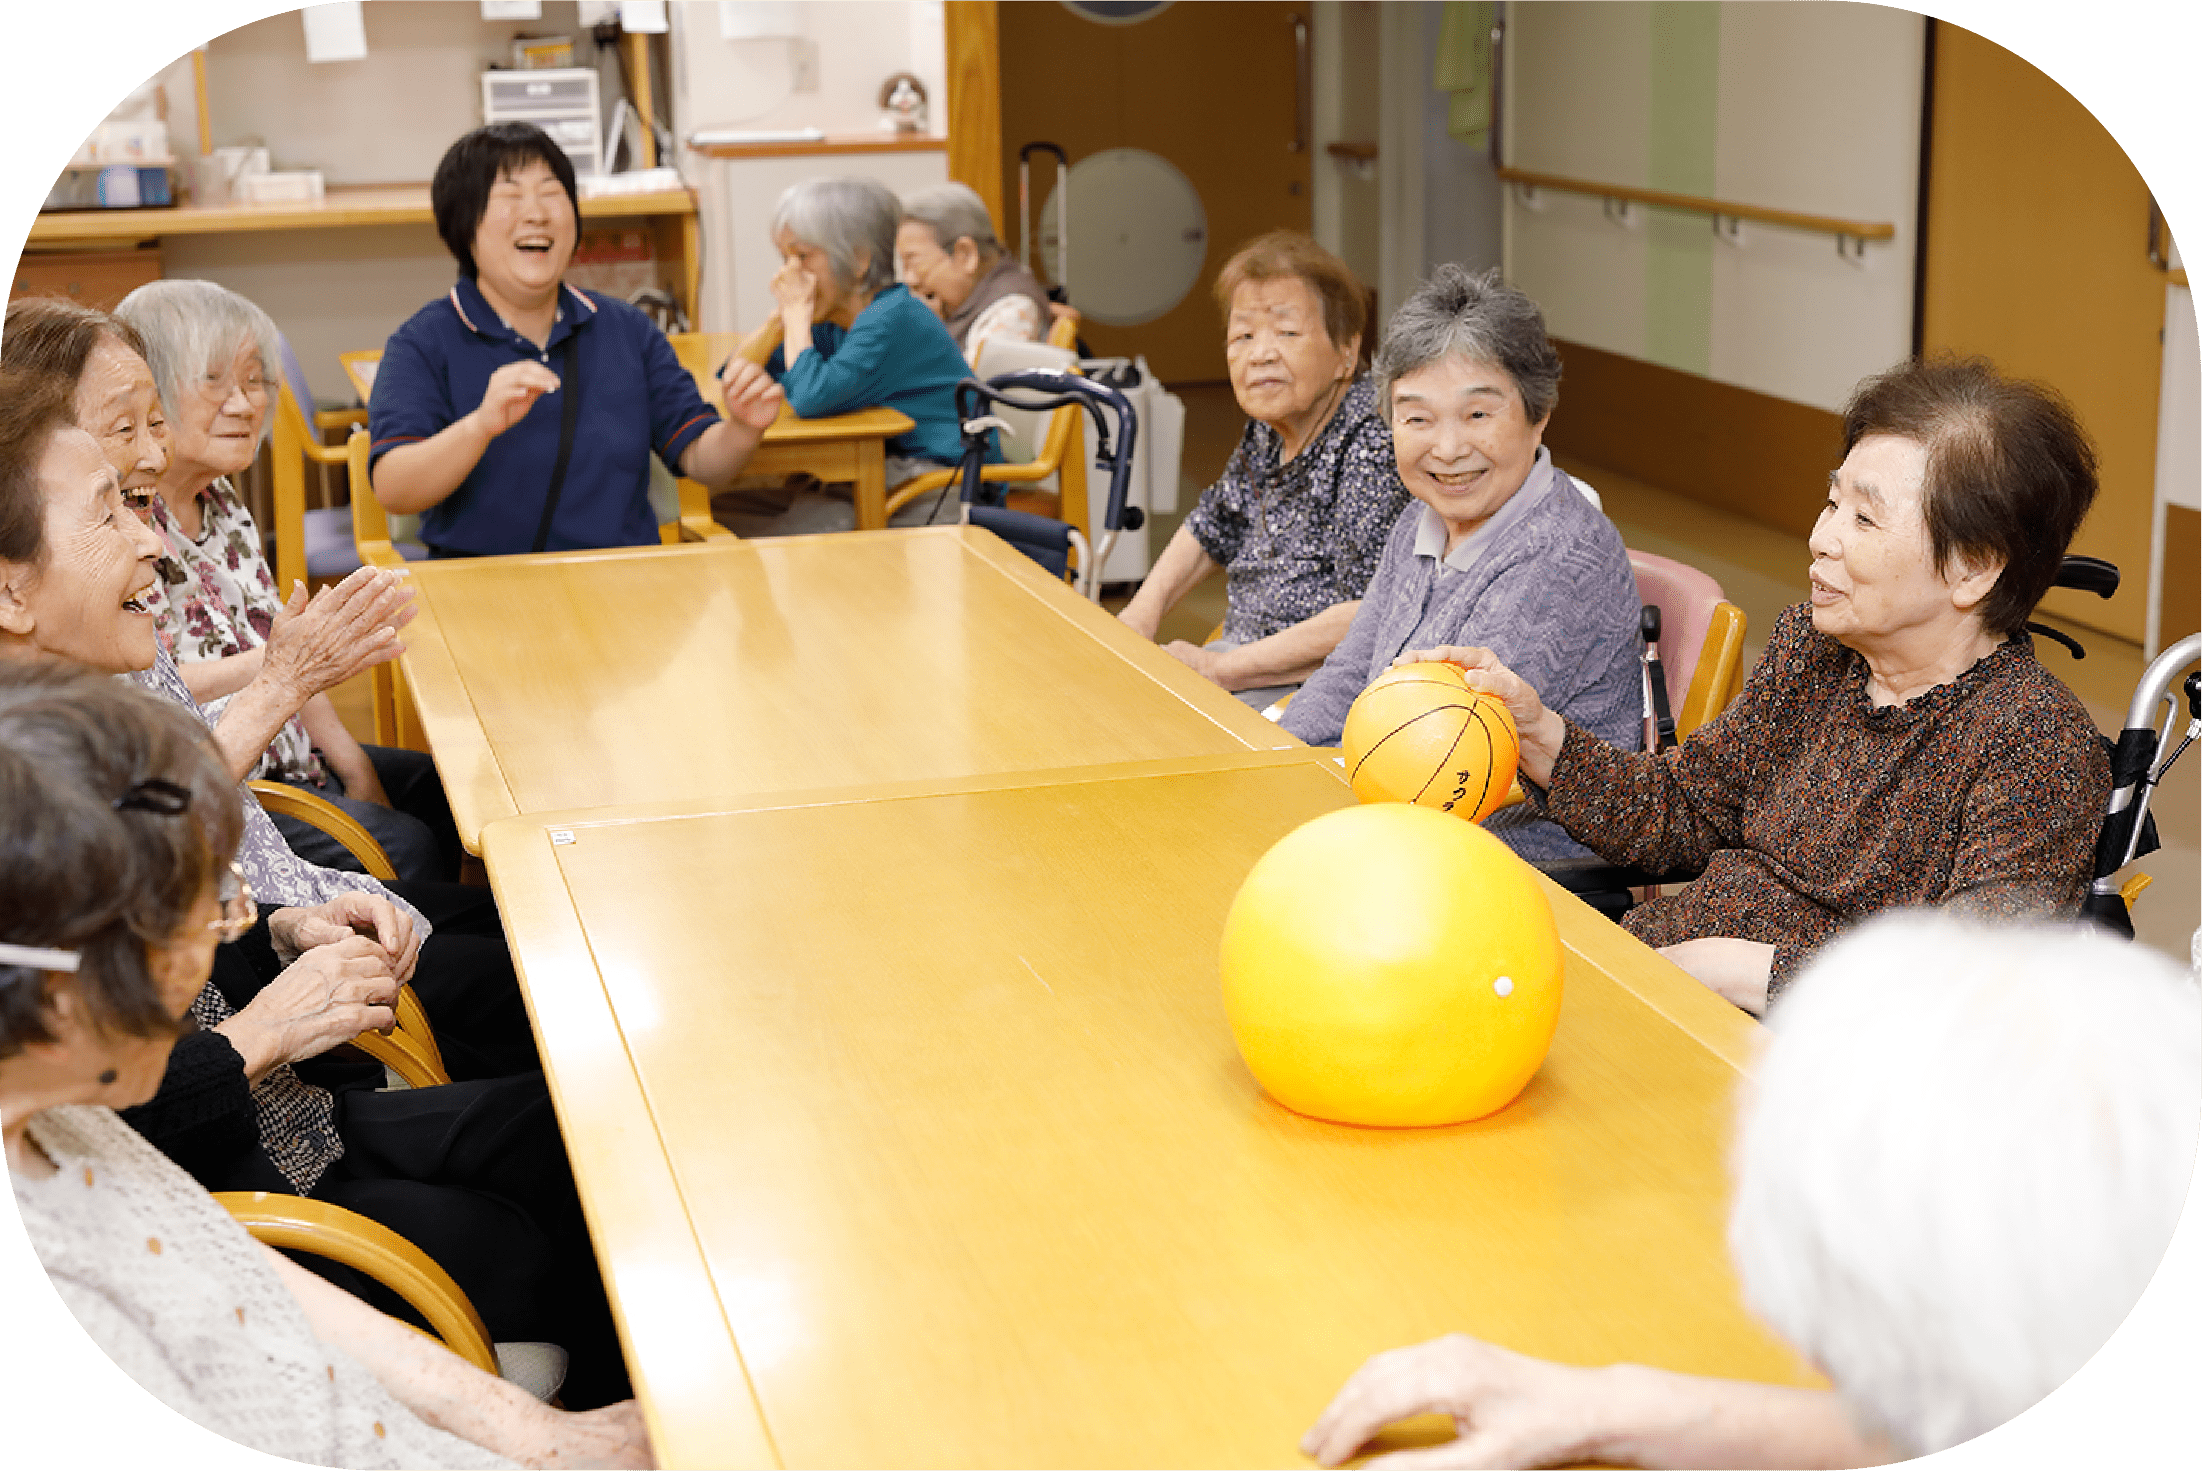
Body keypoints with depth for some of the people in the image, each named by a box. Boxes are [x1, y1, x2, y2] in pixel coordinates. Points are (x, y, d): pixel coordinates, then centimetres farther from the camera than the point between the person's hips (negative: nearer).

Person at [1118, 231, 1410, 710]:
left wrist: (1221, 668, -22)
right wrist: (1143, 611, 7)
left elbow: (1371, 618, -28)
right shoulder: (1269, 427, 8)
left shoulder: (1375, 442, -20)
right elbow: (1210, 528, 26)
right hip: (1247, 652, 9)